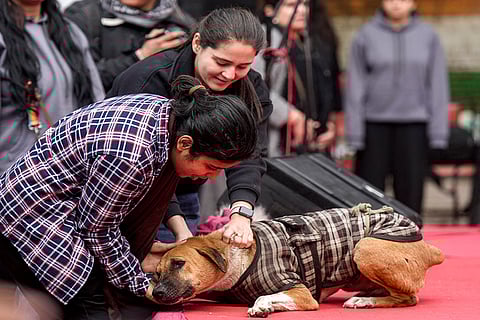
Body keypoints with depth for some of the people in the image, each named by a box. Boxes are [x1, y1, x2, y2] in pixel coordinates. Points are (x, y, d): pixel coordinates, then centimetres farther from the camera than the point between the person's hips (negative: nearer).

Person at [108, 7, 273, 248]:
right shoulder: (151, 79, -27)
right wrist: (180, 229, -38)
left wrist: (241, 214, -40)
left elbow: (248, 155, -22)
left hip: (182, 193, 5)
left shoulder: (251, 88, -11)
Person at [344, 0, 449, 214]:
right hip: (375, 125, -1)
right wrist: (354, 133, -3)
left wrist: (438, 132, 1)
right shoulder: (366, 36, 2)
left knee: (411, 191, 2)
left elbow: (437, 86, 7)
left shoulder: (428, 36, 5)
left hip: (414, 125, 1)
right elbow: (355, 87, 2)